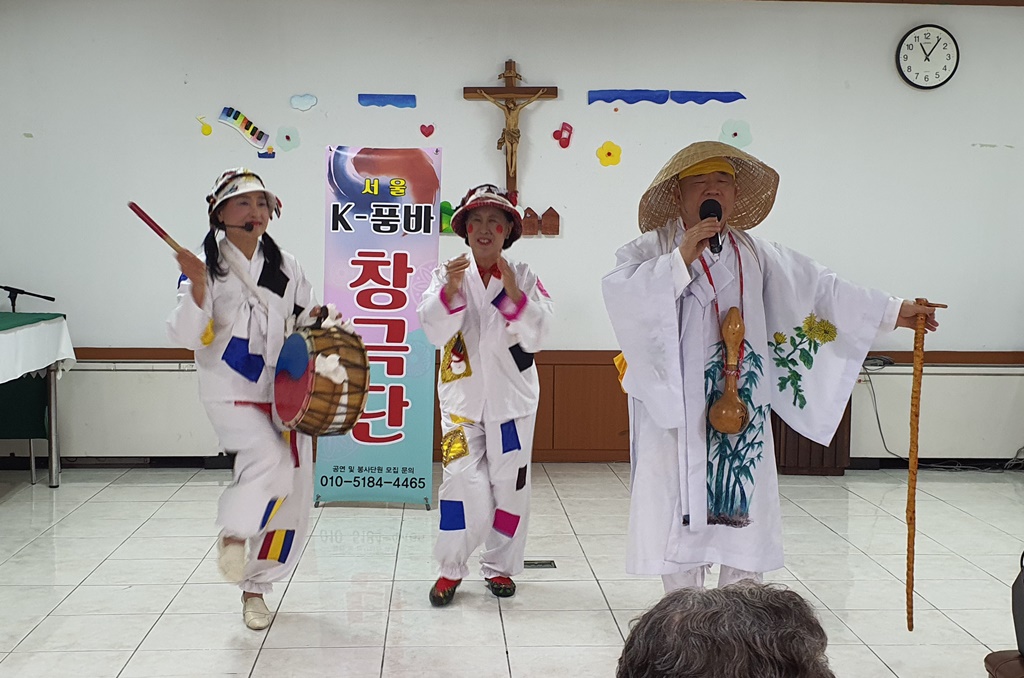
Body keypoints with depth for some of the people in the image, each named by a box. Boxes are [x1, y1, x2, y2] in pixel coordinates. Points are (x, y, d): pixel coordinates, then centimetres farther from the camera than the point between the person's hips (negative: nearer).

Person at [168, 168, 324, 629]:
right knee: (270, 458, -31)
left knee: (290, 496, 4)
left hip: (283, 392, 5)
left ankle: (255, 587, 23)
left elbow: (308, 319, 19)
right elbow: (188, 337, -14)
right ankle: (234, 532, -2)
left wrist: (319, 323, -4)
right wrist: (197, 288, -29)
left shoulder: (285, 268, 7)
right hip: (230, 391, -5)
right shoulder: (208, 267, -6)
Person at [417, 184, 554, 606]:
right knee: (463, 481, -8)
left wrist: (512, 292, -22)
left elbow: (536, 334, -8)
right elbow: (432, 329, -10)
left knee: (509, 485, 7)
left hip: (511, 396, 1)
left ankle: (499, 567, 23)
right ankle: (451, 569, 9)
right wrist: (450, 290, -26)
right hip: (462, 395, -1)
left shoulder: (524, 277, 2)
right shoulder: (447, 274, 2)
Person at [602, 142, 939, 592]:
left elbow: (817, 287, 15)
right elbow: (620, 293, -17)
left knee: (745, 520, 5)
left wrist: (894, 311, 15)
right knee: (681, 523, 0)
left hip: (740, 414, 4)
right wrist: (681, 258, -20)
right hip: (674, 415, -4)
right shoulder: (651, 250, 1)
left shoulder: (755, 256, 14)